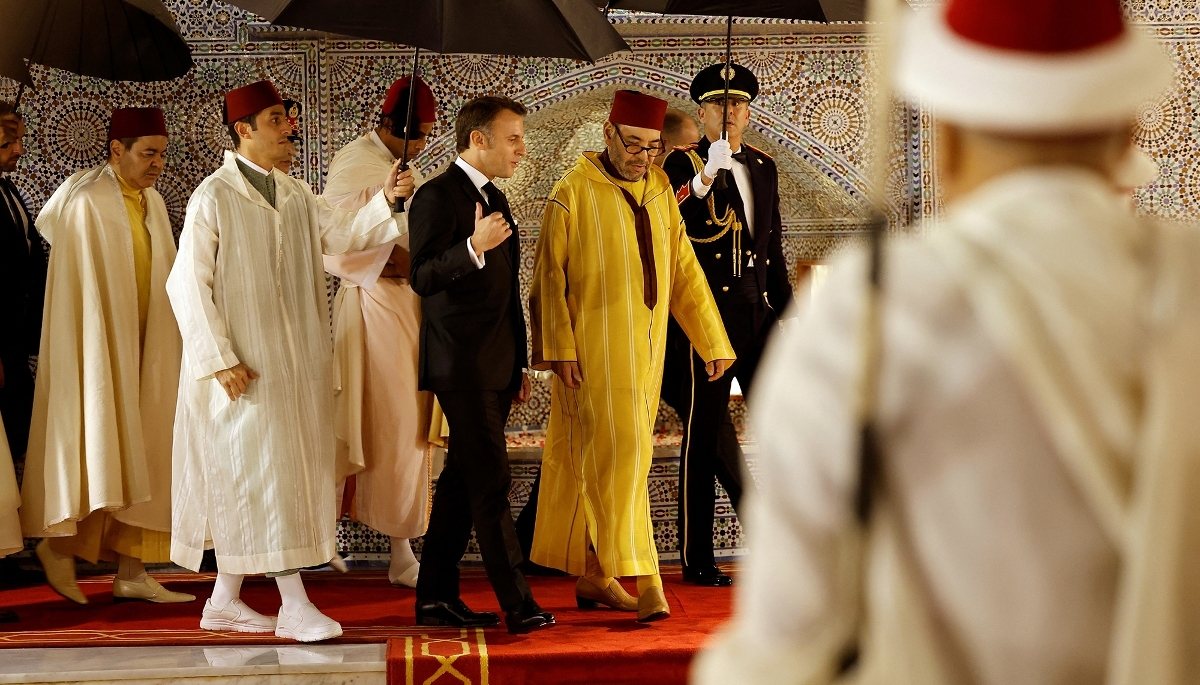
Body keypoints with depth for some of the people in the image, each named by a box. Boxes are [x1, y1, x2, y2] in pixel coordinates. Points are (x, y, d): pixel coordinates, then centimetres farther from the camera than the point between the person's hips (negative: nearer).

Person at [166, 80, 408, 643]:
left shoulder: (295, 194, 11)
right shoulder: (213, 197, -10)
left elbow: (343, 235, 6)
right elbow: (189, 284, -12)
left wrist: (384, 200, -10)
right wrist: (220, 360, -17)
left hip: (294, 362, 7)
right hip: (245, 364, -7)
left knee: (245, 481, 11)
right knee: (264, 474, -8)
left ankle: (225, 600, 19)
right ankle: (293, 605, -7)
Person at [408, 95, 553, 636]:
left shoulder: (494, 199, 18)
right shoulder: (438, 196, -10)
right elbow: (422, 277, -18)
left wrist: (519, 366, 23)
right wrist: (473, 247, -32)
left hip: (496, 367, 9)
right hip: (462, 365, -9)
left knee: (463, 482, 11)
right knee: (491, 484, -9)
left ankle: (436, 597, 16)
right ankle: (518, 604, -8)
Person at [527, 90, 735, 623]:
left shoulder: (659, 189, 9)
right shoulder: (574, 193, -8)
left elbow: (684, 269, 11)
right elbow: (549, 275, -8)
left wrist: (712, 341, 9)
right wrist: (559, 349, -14)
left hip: (644, 352, 6)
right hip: (595, 353, -6)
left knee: (608, 461, 11)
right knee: (621, 453, -12)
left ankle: (593, 577, 19)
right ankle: (642, 581, -14)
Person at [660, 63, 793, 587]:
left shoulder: (764, 167, 15)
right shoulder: (683, 165, -2)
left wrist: (786, 310, 16)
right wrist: (704, 178, -32)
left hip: (759, 311, 5)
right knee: (704, 435, -1)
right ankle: (696, 560, 6)